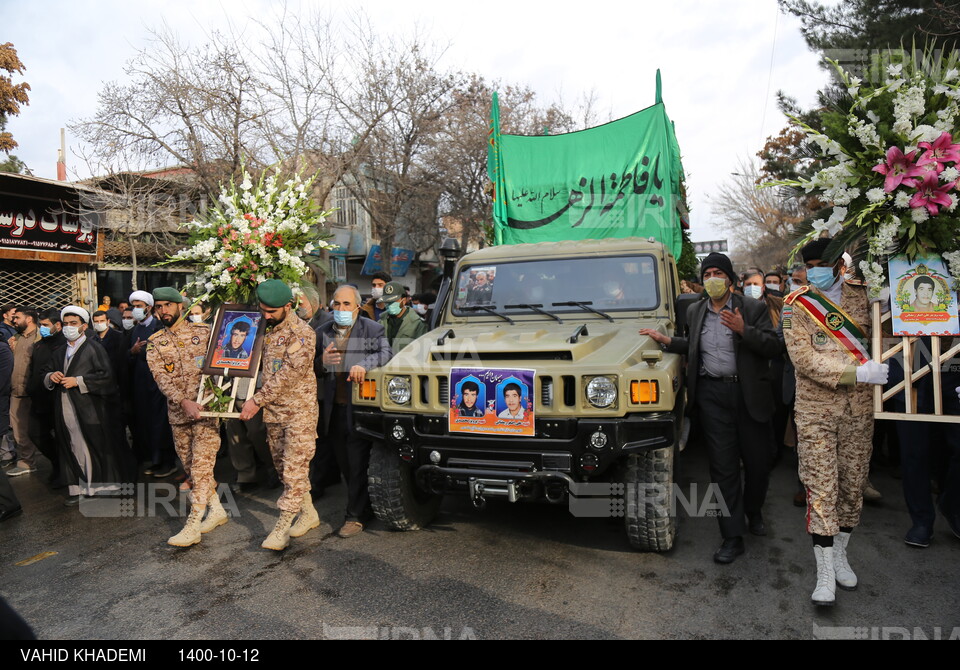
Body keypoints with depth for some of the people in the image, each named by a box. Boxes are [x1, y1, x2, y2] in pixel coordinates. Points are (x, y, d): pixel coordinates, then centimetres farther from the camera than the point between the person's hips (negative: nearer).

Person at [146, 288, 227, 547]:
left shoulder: (203, 331, 0)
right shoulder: (154, 343, 5)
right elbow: (161, 378, -8)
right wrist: (184, 401, -22)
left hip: (205, 408, -4)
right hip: (178, 412, 4)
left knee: (202, 465, -9)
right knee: (190, 467, 11)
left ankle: (192, 526, -5)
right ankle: (217, 509, 26)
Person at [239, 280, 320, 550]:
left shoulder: (301, 333, -15)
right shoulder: (265, 328, 9)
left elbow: (288, 374, -22)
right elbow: (259, 364, 23)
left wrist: (258, 400, -21)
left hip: (298, 411, -8)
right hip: (273, 411, 8)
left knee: (294, 470, -4)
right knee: (283, 468, 14)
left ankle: (282, 527, 3)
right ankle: (309, 512, 29)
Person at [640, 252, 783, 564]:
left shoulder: (754, 308, 1)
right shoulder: (695, 311, 11)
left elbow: (775, 347, -8)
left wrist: (743, 330, -20)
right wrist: (666, 340, 10)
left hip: (749, 393, -1)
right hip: (712, 394, 2)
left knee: (758, 460, 10)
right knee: (723, 465, 2)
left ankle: (754, 510, 40)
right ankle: (732, 537, 10)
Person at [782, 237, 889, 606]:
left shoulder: (861, 295, 6)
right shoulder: (796, 305, -3)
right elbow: (805, 359, -12)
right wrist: (858, 372, -20)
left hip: (859, 409, 3)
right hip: (816, 410, -3)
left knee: (852, 485, 12)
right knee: (821, 489, -3)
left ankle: (840, 554, 31)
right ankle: (825, 573, 6)